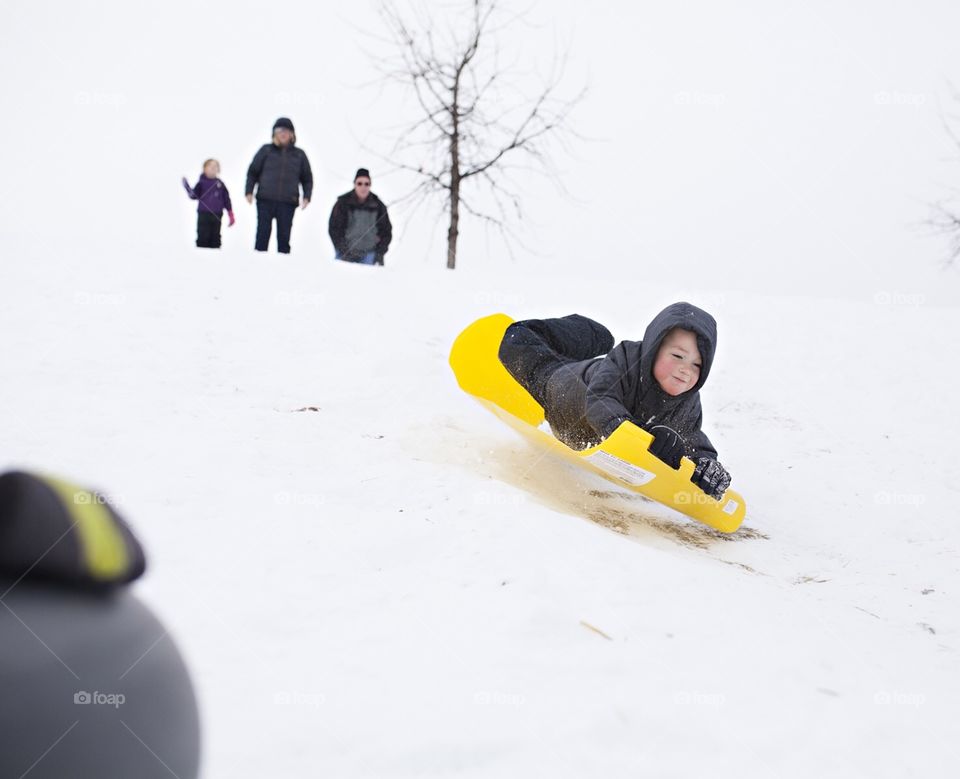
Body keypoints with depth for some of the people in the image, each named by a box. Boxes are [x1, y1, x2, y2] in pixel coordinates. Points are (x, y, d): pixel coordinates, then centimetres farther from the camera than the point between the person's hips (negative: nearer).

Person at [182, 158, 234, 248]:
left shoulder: (220, 184, 7)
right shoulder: (202, 183, -1)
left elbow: (226, 200, 11)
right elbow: (193, 196, -7)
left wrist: (231, 215, 10)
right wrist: (186, 186, -20)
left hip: (217, 216, 3)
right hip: (204, 215, -3)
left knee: (215, 238, 7)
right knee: (203, 238, -3)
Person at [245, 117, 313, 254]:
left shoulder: (299, 155, 11)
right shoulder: (266, 150, 6)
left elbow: (307, 178, 16)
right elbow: (253, 172, 9)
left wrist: (306, 197, 1)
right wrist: (249, 191, -3)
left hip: (288, 203, 1)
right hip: (265, 200, -1)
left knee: (284, 236, 2)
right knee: (262, 234, -2)